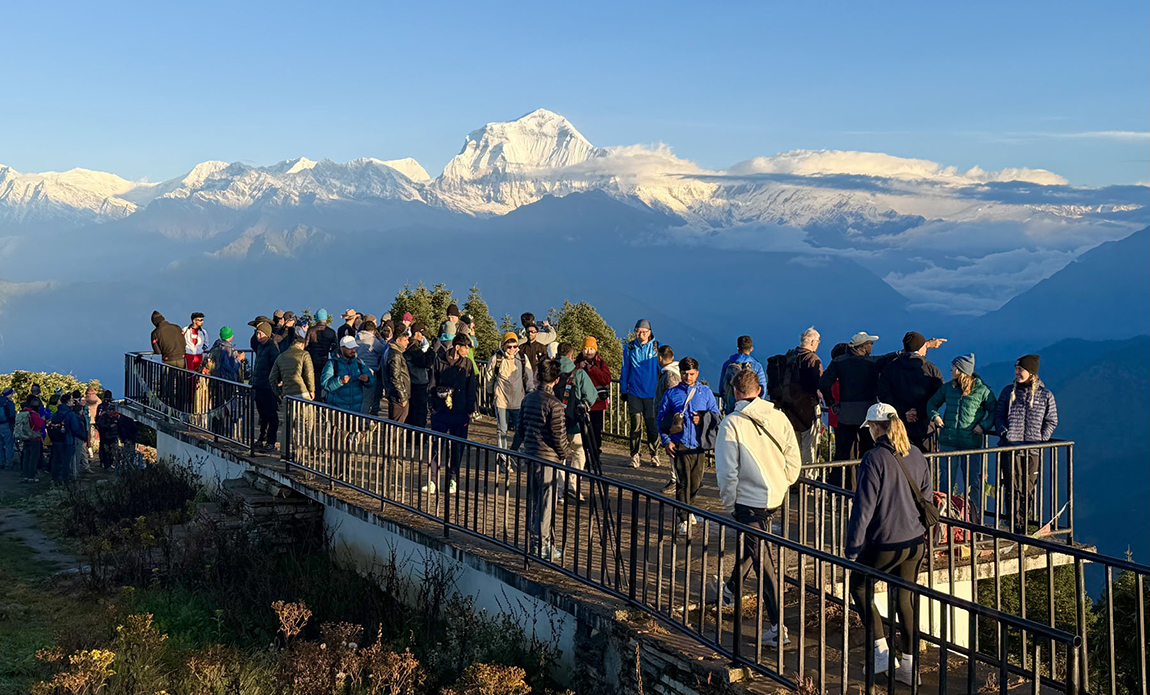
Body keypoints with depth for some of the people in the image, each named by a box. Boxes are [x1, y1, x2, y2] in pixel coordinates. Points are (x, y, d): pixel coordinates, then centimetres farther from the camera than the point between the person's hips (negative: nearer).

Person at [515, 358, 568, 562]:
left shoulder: (528, 398, 5)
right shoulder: (554, 403, -17)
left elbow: (522, 427, 13)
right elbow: (558, 434, -16)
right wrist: (563, 454, 0)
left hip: (530, 454, 7)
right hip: (548, 457, -7)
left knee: (534, 499, 16)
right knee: (547, 501, 0)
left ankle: (534, 540, 25)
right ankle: (544, 546, 5)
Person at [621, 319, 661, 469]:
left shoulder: (657, 347, 2)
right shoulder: (629, 348, 5)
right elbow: (625, 370, 13)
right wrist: (623, 391, 11)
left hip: (652, 393, -1)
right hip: (634, 393, 1)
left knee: (652, 425, 3)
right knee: (636, 424, -3)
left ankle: (654, 455, 20)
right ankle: (634, 455, 6)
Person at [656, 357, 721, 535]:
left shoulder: (706, 393, 9)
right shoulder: (671, 394, 6)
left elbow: (716, 416, 12)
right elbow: (661, 419, 9)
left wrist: (702, 420, -9)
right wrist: (666, 441, -3)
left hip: (699, 445, 2)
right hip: (679, 445, -2)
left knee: (696, 482, 9)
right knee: (683, 482, -10)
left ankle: (687, 508, 35)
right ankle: (684, 519, -4)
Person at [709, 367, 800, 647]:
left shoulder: (732, 423, -16)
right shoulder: (778, 416, -2)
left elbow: (727, 471, -15)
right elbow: (794, 461, 2)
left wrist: (729, 503, -2)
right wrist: (781, 487, 16)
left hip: (749, 500, -6)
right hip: (776, 497, 6)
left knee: (762, 561, 0)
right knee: (751, 544, 27)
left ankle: (777, 627, 0)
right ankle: (733, 590, 50)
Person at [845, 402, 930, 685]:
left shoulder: (874, 458, -17)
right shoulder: (916, 455, 5)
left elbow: (863, 508, -16)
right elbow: (927, 498, 15)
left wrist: (852, 550, -10)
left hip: (885, 543, -6)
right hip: (916, 541, 7)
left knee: (859, 586, 15)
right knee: (906, 598, 16)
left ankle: (882, 650, 9)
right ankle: (909, 665, 20)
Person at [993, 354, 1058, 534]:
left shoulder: (1045, 395, 6)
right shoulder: (1008, 392, 10)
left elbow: (1051, 421, 12)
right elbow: (998, 415, 12)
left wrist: (1041, 439, -2)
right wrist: (1004, 433, -4)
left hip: (1033, 450, 0)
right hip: (1010, 448, 1)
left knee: (1029, 489, 1)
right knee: (1013, 488, -4)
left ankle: (1025, 525, 13)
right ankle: (1015, 526, 2)